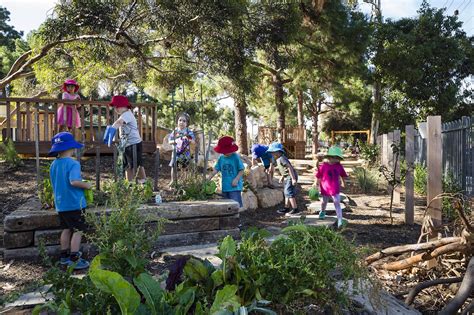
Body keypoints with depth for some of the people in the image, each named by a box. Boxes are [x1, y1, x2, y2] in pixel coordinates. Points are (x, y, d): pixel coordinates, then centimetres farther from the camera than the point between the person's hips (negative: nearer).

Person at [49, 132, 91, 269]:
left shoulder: (54, 164, 7)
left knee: (67, 229, 19)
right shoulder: (73, 163, -18)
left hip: (60, 204, 8)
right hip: (74, 204, -8)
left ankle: (64, 256, 29)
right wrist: (86, 185, -16)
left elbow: (54, 184, 15)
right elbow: (74, 181, -32)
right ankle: (74, 260, 3)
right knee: (78, 231, 1)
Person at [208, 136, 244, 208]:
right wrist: (209, 178, -3)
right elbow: (216, 169, 8)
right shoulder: (221, 158, 8)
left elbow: (241, 170, -6)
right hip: (225, 187, 6)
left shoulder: (236, 157, -6)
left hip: (234, 186, -6)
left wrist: (236, 179, -17)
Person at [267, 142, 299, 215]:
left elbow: (290, 167, -24)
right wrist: (282, 177, 27)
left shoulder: (281, 158, -19)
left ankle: (295, 209, -5)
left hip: (291, 177, -11)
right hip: (287, 177, 11)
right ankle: (286, 208, 25)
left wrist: (293, 178, -26)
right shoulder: (278, 159, 12)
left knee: (289, 193, -10)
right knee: (286, 192, 16)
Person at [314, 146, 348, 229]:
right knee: (324, 202, 22)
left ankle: (340, 222, -8)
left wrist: (342, 182, 21)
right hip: (325, 188, 0)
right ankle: (322, 211, 55)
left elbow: (342, 175, 12)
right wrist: (316, 183, 0)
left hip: (335, 189, 1)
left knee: (337, 204, -7)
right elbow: (318, 176, -4)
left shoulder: (339, 166, -4)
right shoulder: (323, 166, -13)